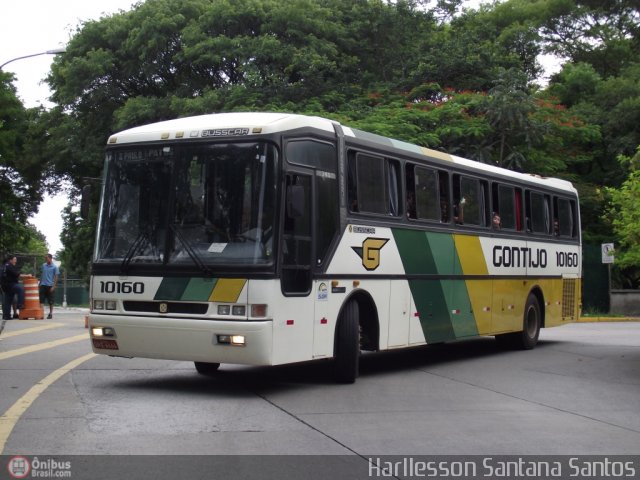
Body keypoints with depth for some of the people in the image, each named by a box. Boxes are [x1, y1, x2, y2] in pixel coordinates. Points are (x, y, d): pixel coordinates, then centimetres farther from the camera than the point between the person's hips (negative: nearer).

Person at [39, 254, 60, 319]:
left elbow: (56, 277, -6)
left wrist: (54, 286, -13)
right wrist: (40, 283, 12)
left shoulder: (54, 267, -4)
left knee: (50, 301, 3)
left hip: (50, 286, -4)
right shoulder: (43, 265, 9)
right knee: (41, 300, -1)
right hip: (43, 285, 4)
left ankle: (50, 314, 13)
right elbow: (42, 274, 18)